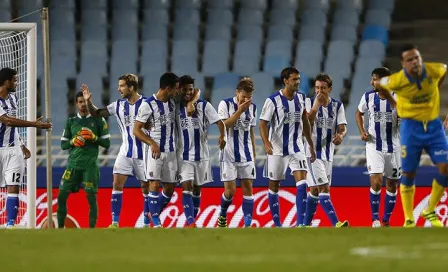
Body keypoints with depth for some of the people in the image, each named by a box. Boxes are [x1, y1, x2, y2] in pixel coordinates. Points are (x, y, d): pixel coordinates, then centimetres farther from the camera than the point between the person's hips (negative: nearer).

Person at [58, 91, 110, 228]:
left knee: (91, 197, -7)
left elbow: (107, 143, 3)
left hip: (90, 165, -3)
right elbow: (63, 144, 13)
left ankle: (92, 229, -2)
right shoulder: (71, 122, 13)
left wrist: (94, 137, -14)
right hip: (73, 164, 3)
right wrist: (73, 141, -7)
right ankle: (60, 228, 10)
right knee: (62, 196, 0)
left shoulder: (98, 120, 4)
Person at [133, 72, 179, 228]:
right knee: (155, 184, -10)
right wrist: (152, 143, -22)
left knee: (170, 188, 7)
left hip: (171, 151, 6)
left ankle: (154, 214, 26)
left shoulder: (172, 103, 8)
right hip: (155, 150, -6)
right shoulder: (148, 105, -12)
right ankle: (156, 223, -6)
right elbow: (136, 130, -12)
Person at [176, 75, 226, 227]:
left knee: (197, 189, 11)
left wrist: (222, 136, -28)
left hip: (201, 154, 0)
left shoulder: (204, 105, -2)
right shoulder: (176, 107, 1)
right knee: (186, 187, -12)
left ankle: (192, 220, 24)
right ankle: (190, 222, -20)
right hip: (184, 156, 0)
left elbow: (219, 122, -9)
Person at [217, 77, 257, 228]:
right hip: (229, 155, -4)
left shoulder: (252, 107, 7)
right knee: (230, 190, -3)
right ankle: (222, 215, 25)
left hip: (246, 155, 4)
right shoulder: (225, 104, -8)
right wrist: (239, 111, -21)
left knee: (248, 187, -2)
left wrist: (253, 153, 15)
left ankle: (248, 224, -4)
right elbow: (223, 126, -18)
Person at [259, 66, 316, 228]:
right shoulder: (273, 100, -12)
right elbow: (263, 124, -13)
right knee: (274, 184, 7)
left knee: (302, 181, -12)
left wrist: (311, 145, 16)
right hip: (277, 149, -3)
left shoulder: (301, 98, 3)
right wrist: (266, 143, -30)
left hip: (296, 148, 3)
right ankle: (277, 222, 18)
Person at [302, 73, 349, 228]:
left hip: (328, 152, 5)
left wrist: (340, 135, -24)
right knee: (324, 188, -14)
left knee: (315, 190, 11)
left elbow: (342, 128, -1)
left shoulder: (337, 106, 5)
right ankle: (336, 223, -24)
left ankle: (304, 224, 20)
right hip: (313, 151, -5)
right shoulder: (310, 103, -4)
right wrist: (316, 105, -22)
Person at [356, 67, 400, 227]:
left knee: (392, 185, 8)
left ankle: (386, 220, 22)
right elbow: (359, 113, 14)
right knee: (376, 182, -15)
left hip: (393, 147, 0)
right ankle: (375, 219, -4)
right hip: (374, 146, 0)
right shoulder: (368, 97, -4)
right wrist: (362, 131, 0)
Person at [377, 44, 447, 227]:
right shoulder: (397, 80, -20)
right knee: (408, 174, 2)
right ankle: (409, 220, 15)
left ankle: (430, 212, 10)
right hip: (411, 127, -2)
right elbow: (380, 85, 2)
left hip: (433, 125, 2)